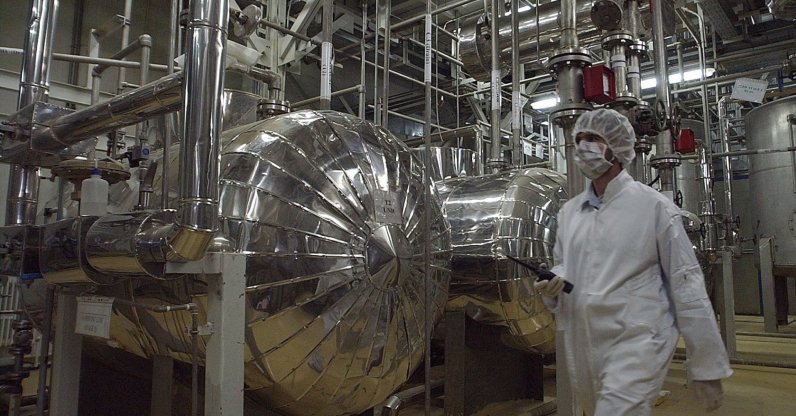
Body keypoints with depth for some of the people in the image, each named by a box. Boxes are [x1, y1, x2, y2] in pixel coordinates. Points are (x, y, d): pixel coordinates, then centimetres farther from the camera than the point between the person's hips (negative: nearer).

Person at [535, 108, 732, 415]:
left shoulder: (653, 206, -7)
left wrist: (706, 366, -4)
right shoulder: (569, 211, 8)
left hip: (636, 343, -6)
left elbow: (686, 285, -6)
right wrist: (551, 285, -4)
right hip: (581, 347, 6)